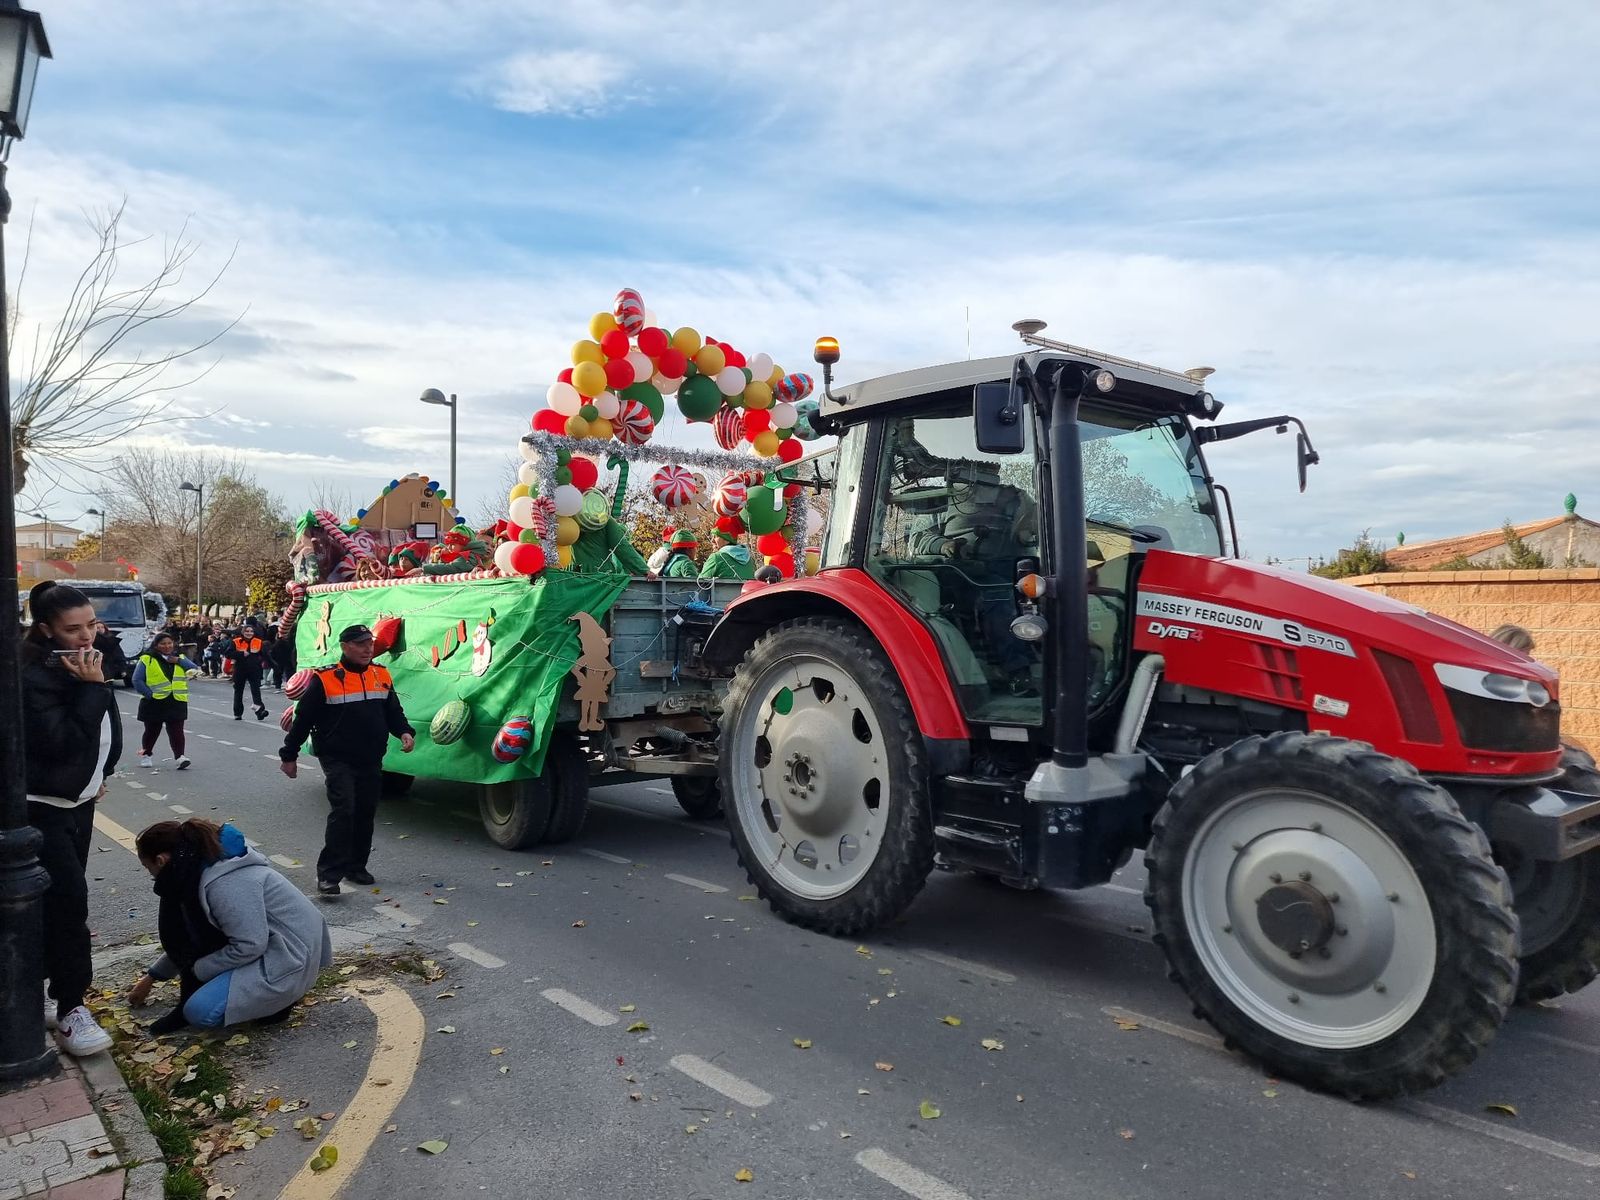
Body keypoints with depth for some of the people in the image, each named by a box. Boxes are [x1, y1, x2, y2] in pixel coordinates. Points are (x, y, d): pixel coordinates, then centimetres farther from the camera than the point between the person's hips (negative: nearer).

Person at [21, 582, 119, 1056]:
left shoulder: (85, 664, 4)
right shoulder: (34, 677, -20)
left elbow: (107, 728, 16)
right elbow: (62, 742, -26)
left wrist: (99, 773, 10)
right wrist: (91, 688, -26)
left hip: (78, 800, 8)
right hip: (42, 807, -8)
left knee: (60, 903, 14)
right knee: (68, 902, -10)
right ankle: (70, 1008, -2)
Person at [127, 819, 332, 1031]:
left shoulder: (225, 883, -25)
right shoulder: (201, 868, 7)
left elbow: (250, 946, -23)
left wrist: (196, 971, -10)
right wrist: (152, 976, 28)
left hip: (291, 957, -10)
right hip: (267, 944, 10)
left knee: (200, 1010, -19)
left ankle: (276, 999, 0)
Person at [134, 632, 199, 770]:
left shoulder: (180, 658, 12)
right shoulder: (147, 659, -2)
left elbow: (195, 669, 0)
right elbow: (137, 680, -5)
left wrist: (179, 661, -10)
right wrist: (149, 694, -13)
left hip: (176, 702, 2)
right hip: (154, 702, -2)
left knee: (176, 731, -6)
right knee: (152, 731, 12)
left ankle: (179, 756, -10)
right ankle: (145, 754, 32)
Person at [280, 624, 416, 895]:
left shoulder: (382, 675, 6)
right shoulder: (326, 679, -9)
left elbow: (394, 711, 15)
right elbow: (303, 719, -4)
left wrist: (404, 732, -5)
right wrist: (289, 755, 0)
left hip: (371, 762, 5)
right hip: (338, 761, -5)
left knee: (365, 814, 11)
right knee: (343, 811, -16)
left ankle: (356, 866, 25)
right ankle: (329, 873, -9)